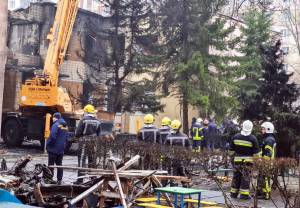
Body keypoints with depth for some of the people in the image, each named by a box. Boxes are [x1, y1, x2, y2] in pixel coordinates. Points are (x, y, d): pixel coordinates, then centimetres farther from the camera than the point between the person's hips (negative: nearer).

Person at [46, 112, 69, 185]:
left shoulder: (56, 125, -15)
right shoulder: (65, 126, 11)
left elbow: (52, 137, -23)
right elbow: (67, 138, 14)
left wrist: (47, 144, -10)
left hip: (53, 149, -7)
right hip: (61, 149, 7)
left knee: (51, 164, 1)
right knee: (59, 164, 13)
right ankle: (59, 180, 14)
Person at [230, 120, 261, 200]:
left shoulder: (235, 137, -1)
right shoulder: (253, 139, -11)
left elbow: (231, 150, 6)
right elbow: (256, 153, -8)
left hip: (237, 160, 3)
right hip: (247, 161, -3)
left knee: (236, 177, 13)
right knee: (246, 178, 2)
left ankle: (234, 193, 19)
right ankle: (244, 194, 2)